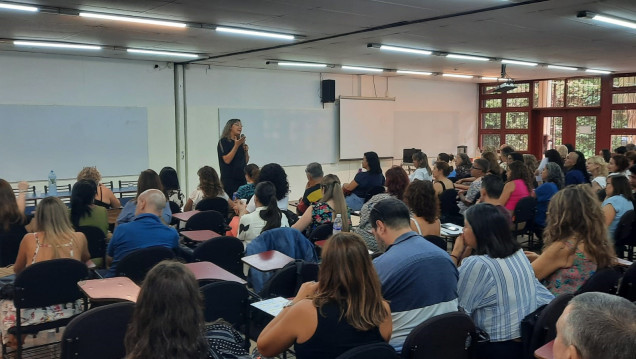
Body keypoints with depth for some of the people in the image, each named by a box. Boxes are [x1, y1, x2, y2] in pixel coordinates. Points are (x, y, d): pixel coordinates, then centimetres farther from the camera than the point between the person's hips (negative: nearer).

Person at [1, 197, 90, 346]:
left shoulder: (30, 239, -9)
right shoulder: (79, 238, -7)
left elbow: (17, 270, 12)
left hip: (36, 313, -1)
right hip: (70, 310, 1)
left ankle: (14, 340, 42)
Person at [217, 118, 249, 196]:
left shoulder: (240, 142, 16)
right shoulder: (224, 141, -3)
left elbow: (246, 161, 18)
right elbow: (227, 160, -14)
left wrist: (246, 150, 1)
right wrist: (236, 146, -16)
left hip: (242, 178, 6)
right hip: (229, 179, -6)